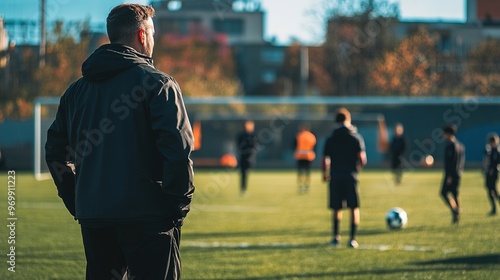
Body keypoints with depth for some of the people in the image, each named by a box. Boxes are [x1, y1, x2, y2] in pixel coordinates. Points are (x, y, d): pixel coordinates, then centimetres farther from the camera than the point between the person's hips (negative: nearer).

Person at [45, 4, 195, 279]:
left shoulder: (77, 90, 13)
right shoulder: (158, 83, -6)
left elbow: (54, 151, 16)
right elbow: (177, 149, -16)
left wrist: (76, 204, 18)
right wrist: (180, 203, -6)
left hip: (92, 217, 6)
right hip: (147, 216, -6)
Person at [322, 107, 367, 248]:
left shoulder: (331, 139, 3)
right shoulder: (357, 138, 0)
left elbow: (325, 161, -2)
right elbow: (362, 160, -6)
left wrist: (325, 174, 17)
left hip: (335, 177, 1)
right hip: (351, 177, -1)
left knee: (337, 209, 11)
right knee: (354, 208, 5)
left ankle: (336, 237, 7)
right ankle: (352, 238, -2)